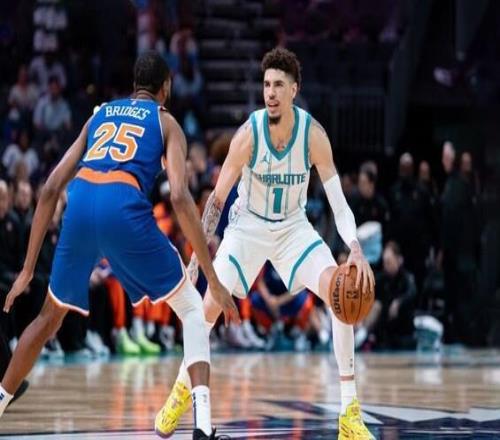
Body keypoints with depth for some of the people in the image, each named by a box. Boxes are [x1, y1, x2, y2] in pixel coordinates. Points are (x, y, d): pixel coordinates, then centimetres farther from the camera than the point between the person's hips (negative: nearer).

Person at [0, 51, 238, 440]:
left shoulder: (100, 115, 32)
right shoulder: (166, 122, 20)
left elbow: (51, 189, 24)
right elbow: (180, 197, 2)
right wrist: (214, 280, 2)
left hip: (80, 203, 3)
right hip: (125, 207, -3)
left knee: (51, 317, 27)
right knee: (192, 309, 13)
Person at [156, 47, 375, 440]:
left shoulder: (313, 134, -20)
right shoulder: (249, 134, -23)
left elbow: (337, 199, -16)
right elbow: (218, 198, -16)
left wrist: (356, 250, -32)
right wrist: (197, 257, -22)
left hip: (293, 227, 1)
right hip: (248, 227, -1)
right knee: (209, 308, -9)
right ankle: (183, 389, 21)